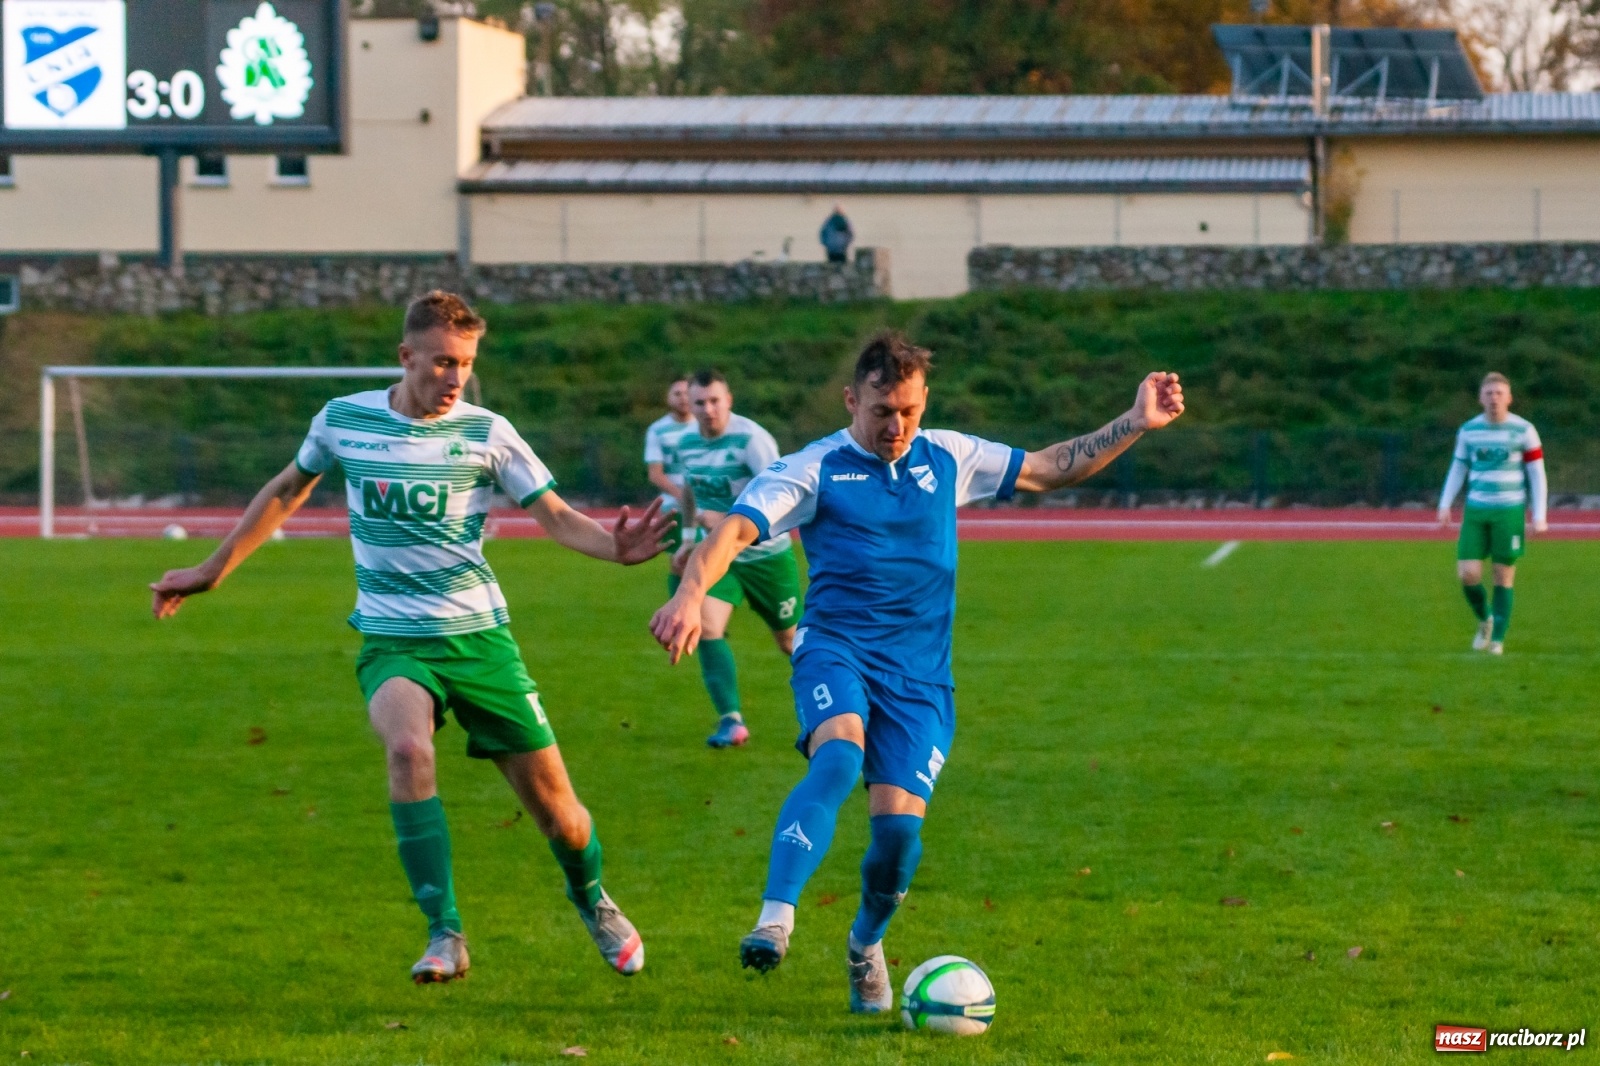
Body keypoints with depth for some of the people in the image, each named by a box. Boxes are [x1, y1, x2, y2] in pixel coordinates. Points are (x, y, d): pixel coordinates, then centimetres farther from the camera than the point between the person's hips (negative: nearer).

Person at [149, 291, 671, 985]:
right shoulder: (343, 421, 0)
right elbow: (287, 491, 18)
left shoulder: (485, 433, -4)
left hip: (479, 636, 0)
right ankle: (445, 937, -26)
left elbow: (557, 517, -4)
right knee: (407, 748, -33)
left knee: (554, 806, 3)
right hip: (391, 640, 0)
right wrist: (212, 571, 23)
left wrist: (615, 548, -25)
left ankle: (591, 901, 38)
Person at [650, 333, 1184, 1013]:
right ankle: (774, 923, -42)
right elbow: (735, 530, -15)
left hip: (920, 674, 3)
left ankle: (866, 944, 22)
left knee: (900, 825, -9)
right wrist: (691, 595, -34)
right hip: (837, 650, -3)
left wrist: (1136, 424, 15)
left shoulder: (949, 459, 12)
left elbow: (1051, 469, 23)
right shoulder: (814, 470, -1)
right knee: (839, 755, -34)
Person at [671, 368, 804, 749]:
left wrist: (727, 521, -38)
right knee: (706, 626, -19)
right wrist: (689, 539, 19)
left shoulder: (750, 439, -22)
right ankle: (731, 721, -18)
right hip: (718, 555, 4)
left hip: (766, 555, -4)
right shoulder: (686, 443, 0)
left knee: (790, 639, 10)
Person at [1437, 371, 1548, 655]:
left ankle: (1498, 639, 11)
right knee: (1468, 574, -7)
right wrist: (1445, 504, 1)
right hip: (1476, 511, 2)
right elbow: (1458, 469, 13)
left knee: (1504, 577, 0)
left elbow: (1537, 475, 0)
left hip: (1509, 511, -2)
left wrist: (1540, 516, -7)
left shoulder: (1523, 431, -4)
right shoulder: (1469, 430, 5)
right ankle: (1485, 619, 21)